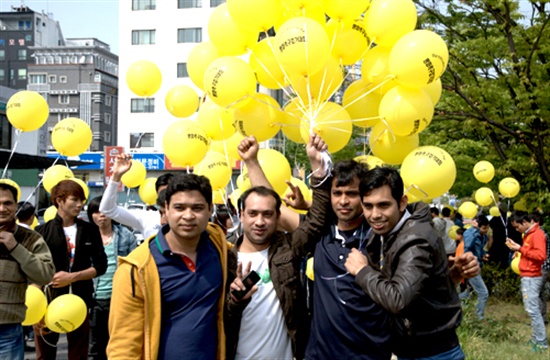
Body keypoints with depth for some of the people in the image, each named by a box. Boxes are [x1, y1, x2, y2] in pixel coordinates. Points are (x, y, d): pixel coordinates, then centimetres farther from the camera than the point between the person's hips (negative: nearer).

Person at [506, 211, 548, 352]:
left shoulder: (537, 234, -14)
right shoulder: (529, 234, 15)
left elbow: (540, 255, -23)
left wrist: (520, 249, -21)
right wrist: (518, 247, 3)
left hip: (531, 278, -10)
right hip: (527, 277, 10)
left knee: (532, 309, -9)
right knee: (532, 308, 11)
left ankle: (541, 342, -5)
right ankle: (536, 338, 16)